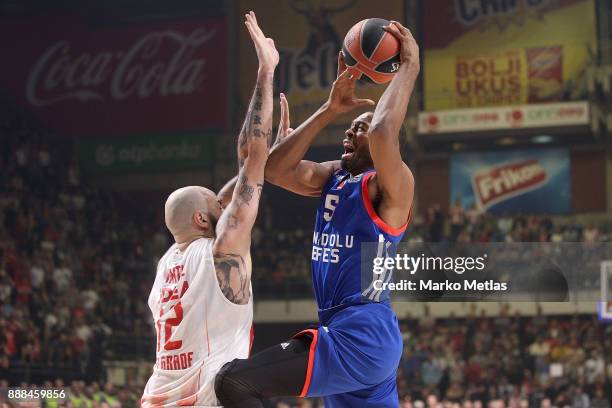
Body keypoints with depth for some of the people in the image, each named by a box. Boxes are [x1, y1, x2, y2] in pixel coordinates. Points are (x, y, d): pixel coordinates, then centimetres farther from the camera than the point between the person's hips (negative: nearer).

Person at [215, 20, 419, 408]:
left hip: (361, 338, -10)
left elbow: (382, 132, -29)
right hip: (345, 335, 10)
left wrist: (410, 66, -19)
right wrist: (329, 110, 3)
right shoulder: (335, 177, 16)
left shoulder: (390, 186, -9)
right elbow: (275, 169, 5)